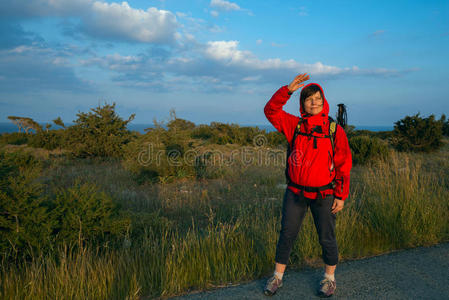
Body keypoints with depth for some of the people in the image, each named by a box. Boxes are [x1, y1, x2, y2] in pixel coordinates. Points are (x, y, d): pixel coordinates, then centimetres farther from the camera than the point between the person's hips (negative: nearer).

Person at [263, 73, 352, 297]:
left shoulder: (334, 130, -5)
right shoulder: (295, 125, 1)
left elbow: (344, 165, -3)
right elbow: (271, 111, -4)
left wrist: (341, 196, -6)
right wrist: (288, 90, -15)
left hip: (323, 195, -2)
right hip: (295, 193, 2)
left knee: (327, 238, 12)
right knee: (286, 234, 10)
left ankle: (329, 278, 35)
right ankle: (277, 277, 27)